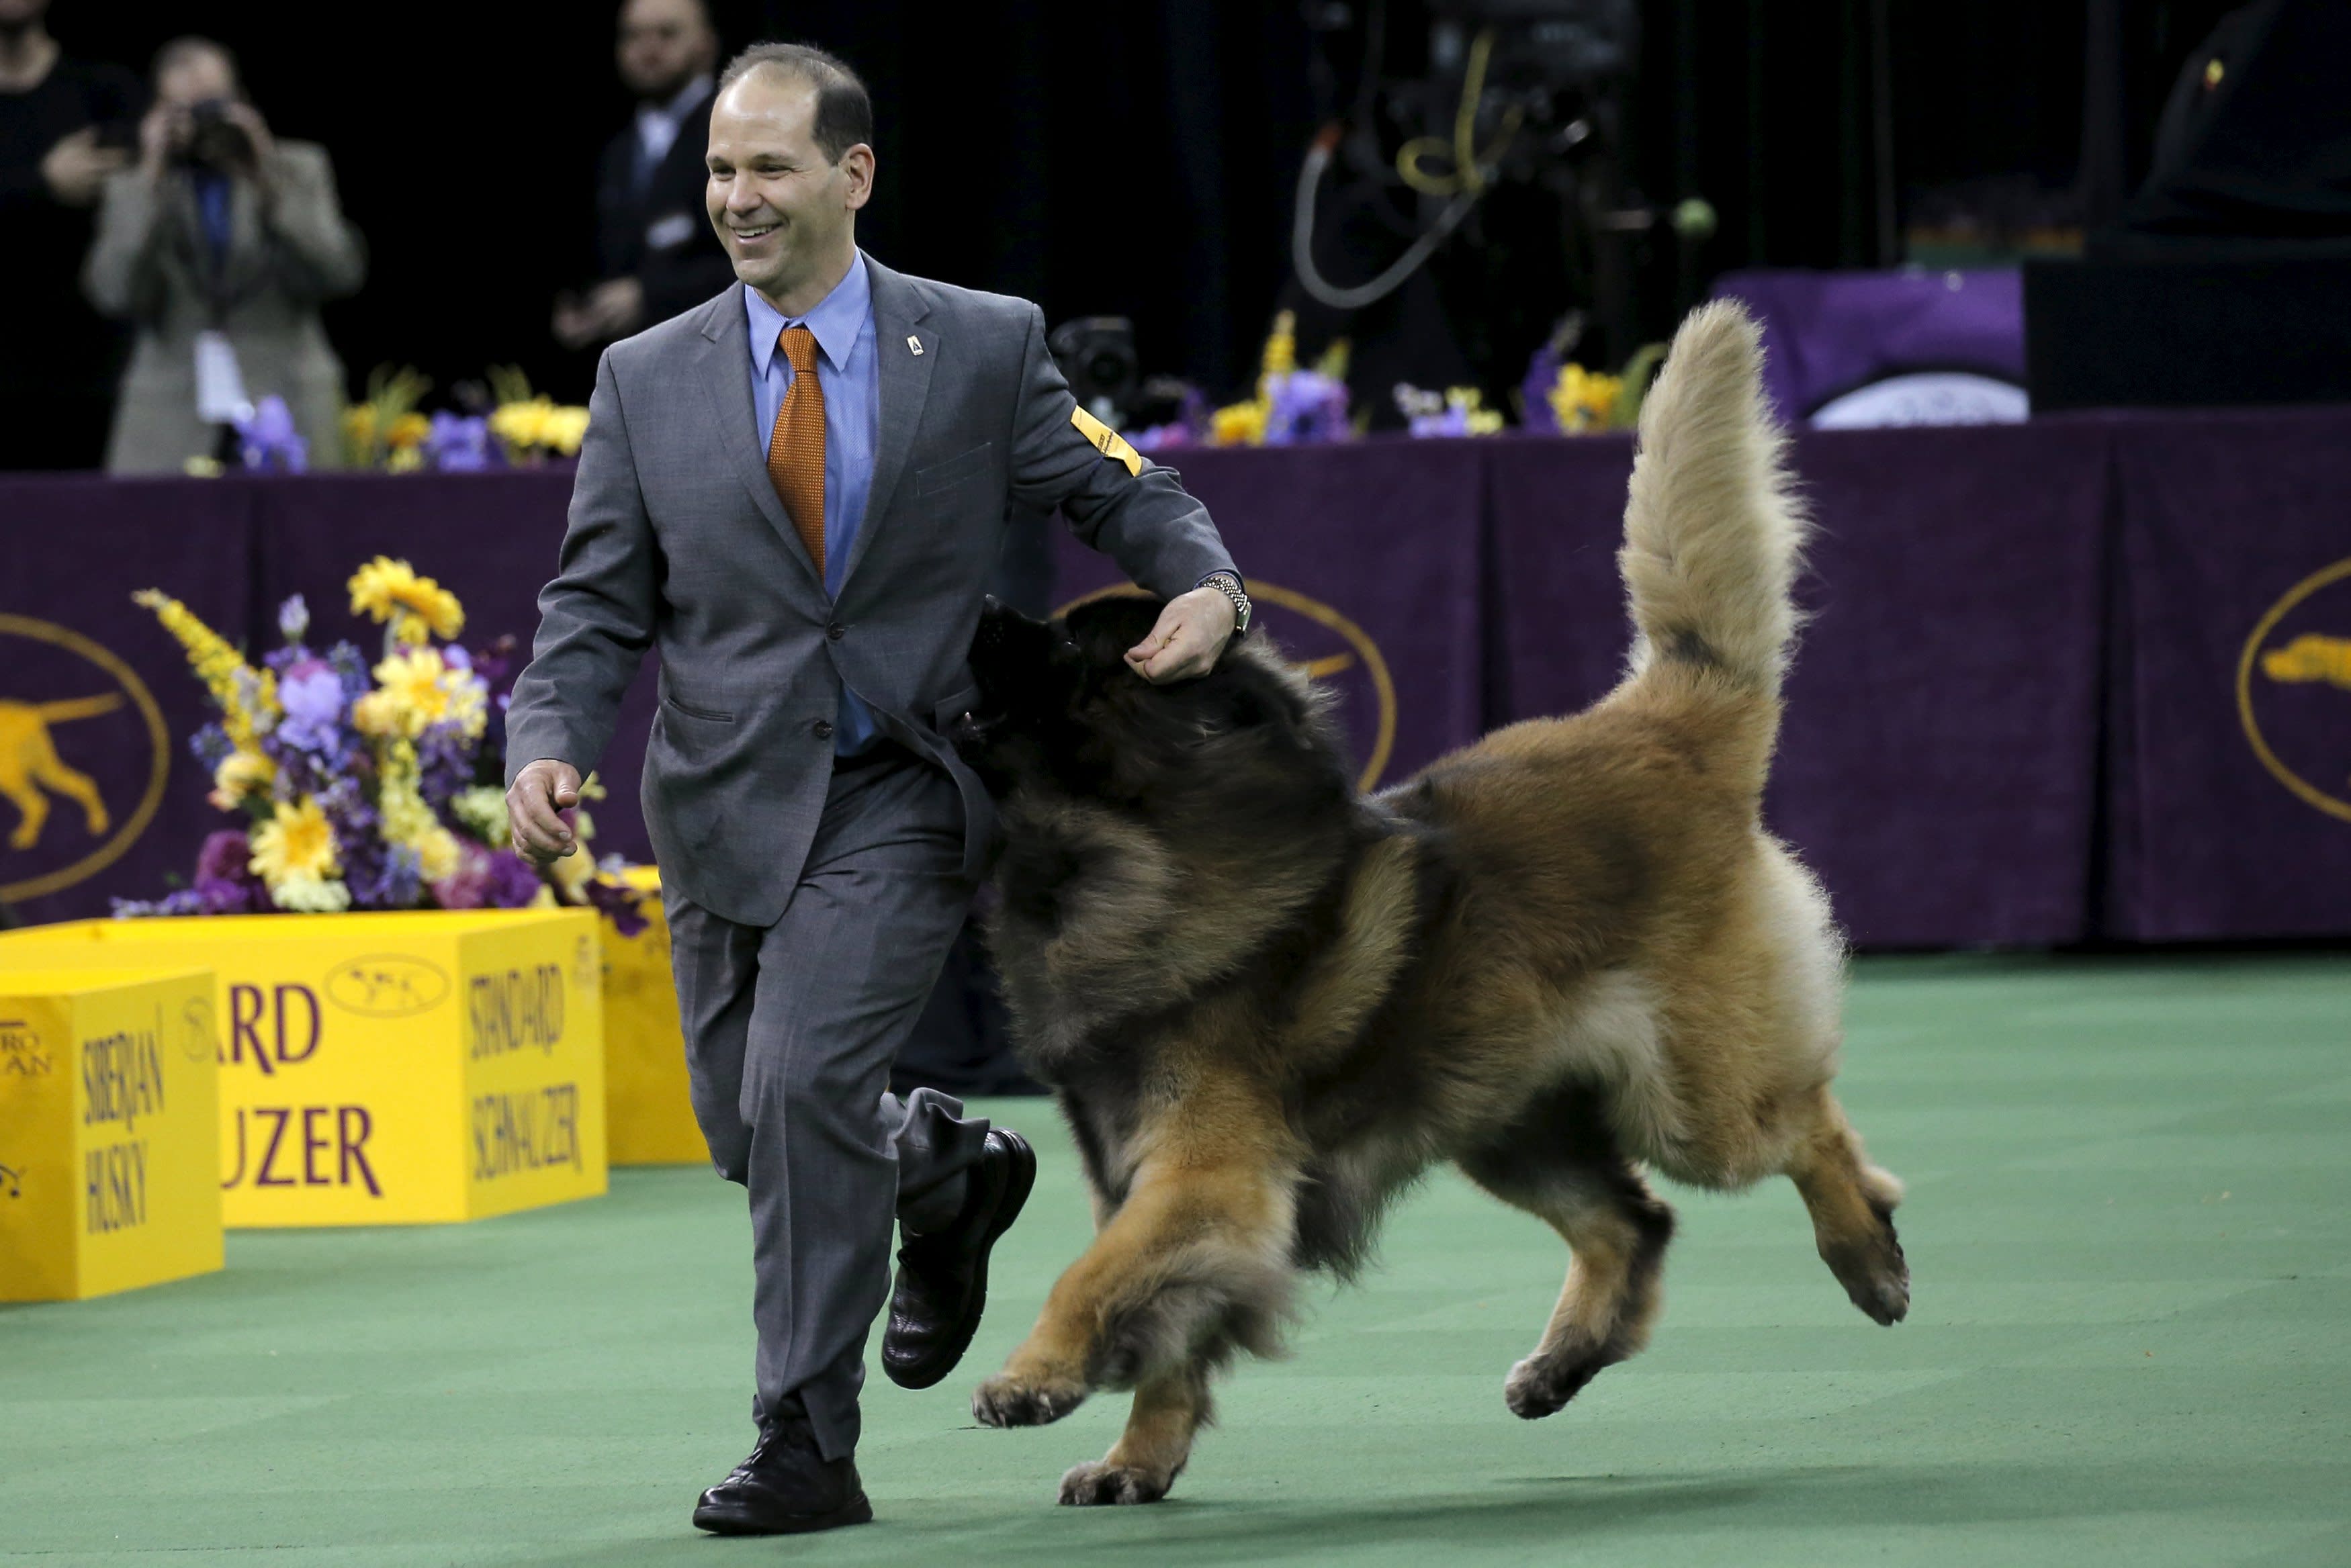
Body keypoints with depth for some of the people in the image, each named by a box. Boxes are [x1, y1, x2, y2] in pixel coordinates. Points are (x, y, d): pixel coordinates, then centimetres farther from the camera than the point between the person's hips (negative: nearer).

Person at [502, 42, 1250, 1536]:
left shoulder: (983, 348, -1)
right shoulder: (649, 380, 3)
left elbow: (1123, 496, 6)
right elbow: (599, 603, 4)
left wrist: (1206, 587, -16)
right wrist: (549, 744, -14)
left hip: (899, 797, -4)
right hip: (727, 799, 4)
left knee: (805, 1083, -19)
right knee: (748, 1126, 10)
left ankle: (809, 1449, -9)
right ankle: (948, 1166, 45)